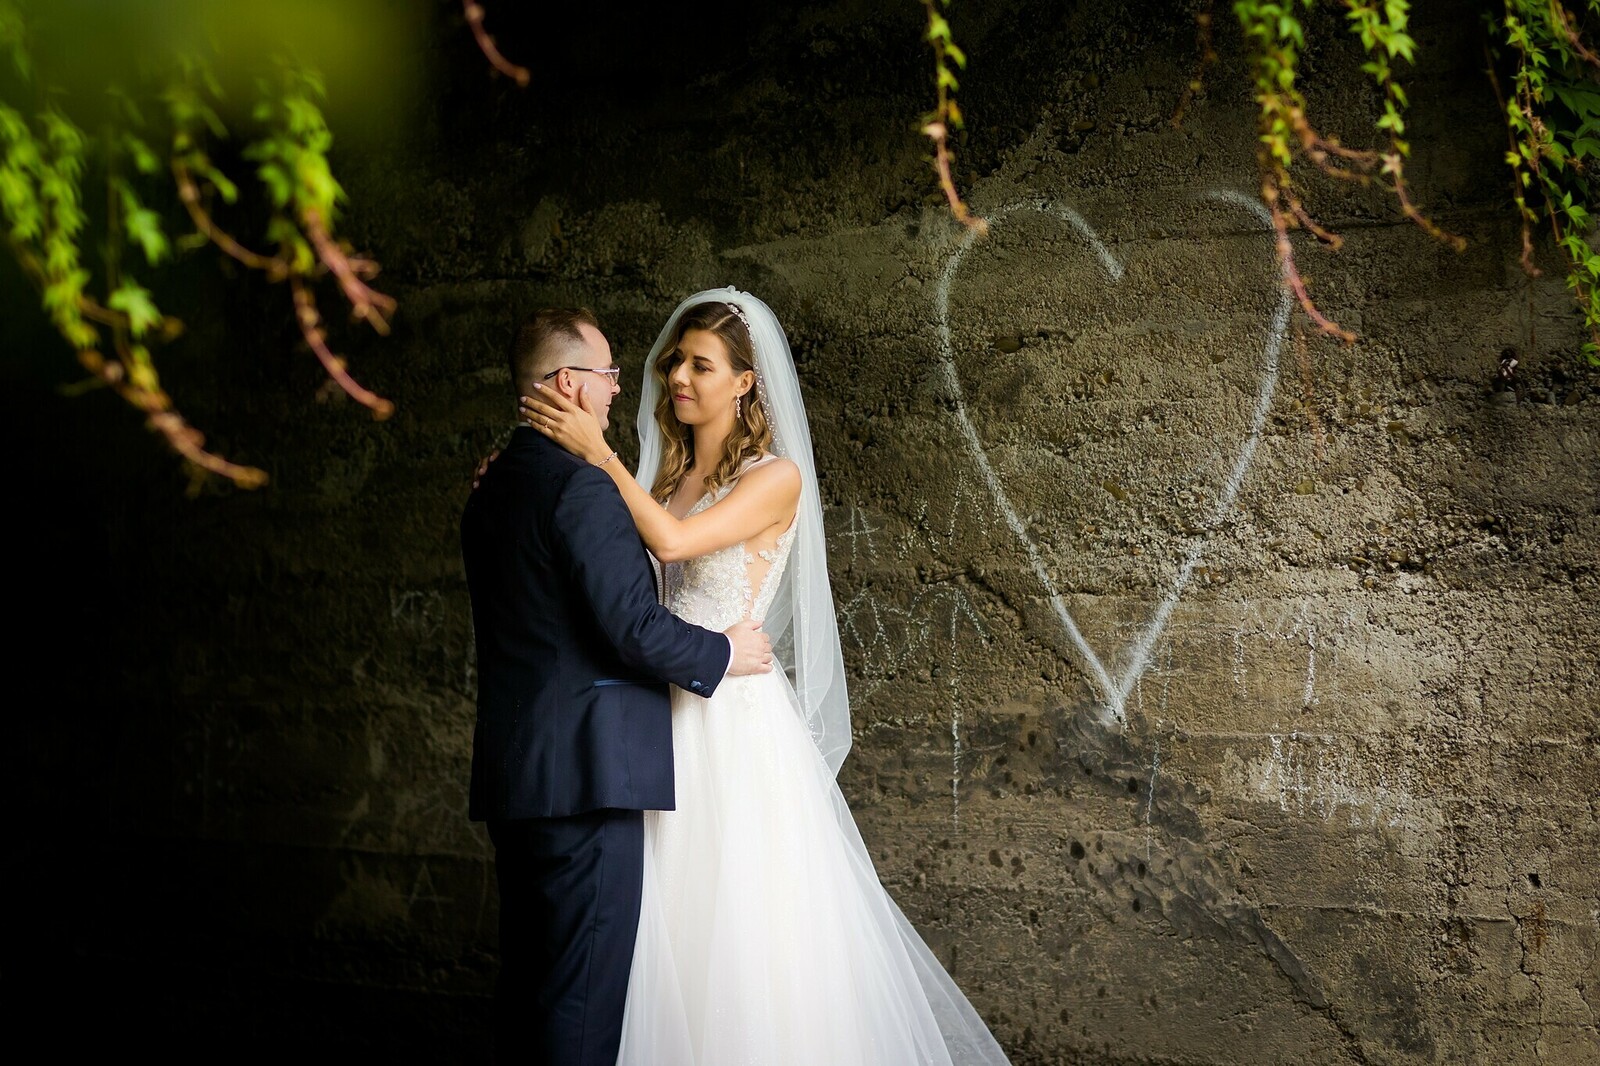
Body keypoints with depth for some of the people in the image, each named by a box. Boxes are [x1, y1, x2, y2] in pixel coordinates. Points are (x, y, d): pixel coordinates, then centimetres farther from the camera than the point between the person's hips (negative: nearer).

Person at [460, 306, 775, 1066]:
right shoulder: (584, 485, -15)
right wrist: (723, 654, -3)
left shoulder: (489, 489, 13)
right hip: (587, 772, -9)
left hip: (513, 774, 9)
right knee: (585, 999, -4)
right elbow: (631, 626, -20)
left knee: (526, 978, 16)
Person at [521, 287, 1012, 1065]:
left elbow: (673, 540, -20)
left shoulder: (776, 476, -6)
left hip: (738, 720, -6)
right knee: (667, 922, 9)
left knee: (748, 927, -2)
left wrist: (596, 452, -19)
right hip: (665, 717, 6)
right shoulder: (664, 475, 13)